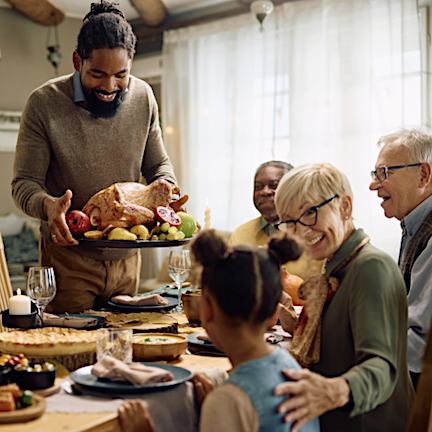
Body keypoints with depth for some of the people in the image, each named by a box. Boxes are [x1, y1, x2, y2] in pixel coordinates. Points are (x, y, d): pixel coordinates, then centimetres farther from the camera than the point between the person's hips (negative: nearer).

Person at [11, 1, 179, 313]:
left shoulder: (143, 97, -2)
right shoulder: (44, 103, -13)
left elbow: (158, 164, 9)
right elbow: (24, 183, -10)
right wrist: (47, 205, -32)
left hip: (127, 256, 4)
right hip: (68, 257, -3)